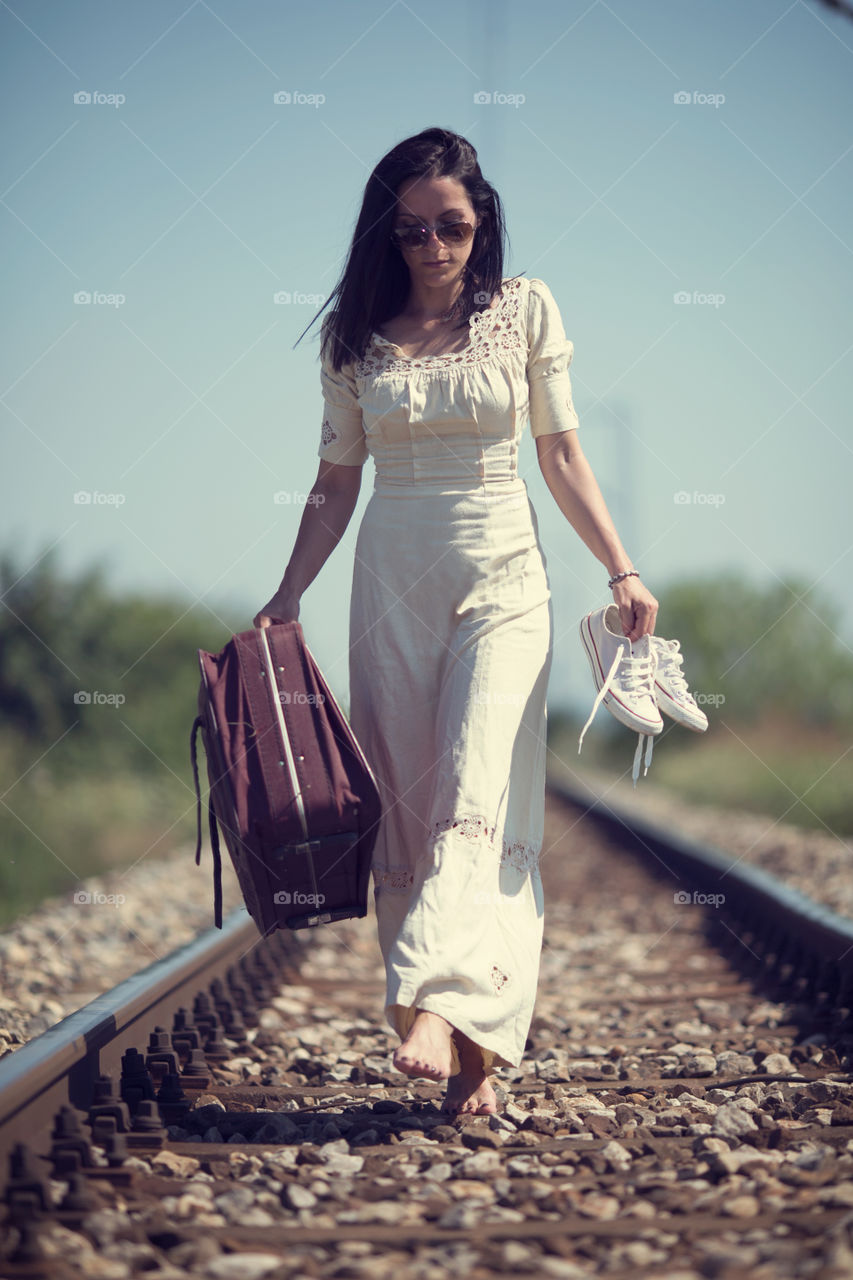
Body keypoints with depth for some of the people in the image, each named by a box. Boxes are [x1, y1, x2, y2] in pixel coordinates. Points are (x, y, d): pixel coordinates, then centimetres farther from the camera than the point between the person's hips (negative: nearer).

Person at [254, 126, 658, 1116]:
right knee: (404, 802, -2)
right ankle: (470, 1047, 2)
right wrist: (287, 596, 4)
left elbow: (561, 456, 6)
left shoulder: (526, 311, 4)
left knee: (479, 793, -17)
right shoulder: (357, 334, 7)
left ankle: (438, 1007, -31)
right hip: (393, 578, 2)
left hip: (502, 574, -2)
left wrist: (621, 570, -1)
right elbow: (337, 481, 11)